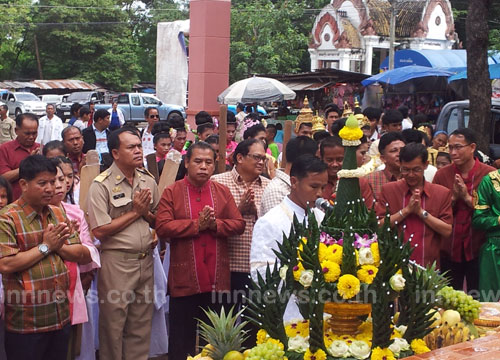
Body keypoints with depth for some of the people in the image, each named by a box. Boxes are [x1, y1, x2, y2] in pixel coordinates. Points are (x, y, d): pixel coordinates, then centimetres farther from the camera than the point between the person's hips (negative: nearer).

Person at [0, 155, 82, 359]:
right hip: (26, 322, -6)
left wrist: (57, 245, -12)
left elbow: (77, 253, 8)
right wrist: (45, 247, -15)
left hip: (61, 317, 6)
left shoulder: (58, 214, 10)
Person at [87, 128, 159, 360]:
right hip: (116, 262, -5)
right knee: (114, 325, 4)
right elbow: (99, 230, -15)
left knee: (141, 326, 12)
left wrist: (145, 212, -6)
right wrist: (135, 212, -11)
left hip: (145, 260, 5)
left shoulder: (148, 181, 8)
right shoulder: (102, 185, -9)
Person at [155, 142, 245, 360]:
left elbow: (239, 225, 2)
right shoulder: (172, 192, -2)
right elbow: (162, 228, -13)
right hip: (184, 278, -3)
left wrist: (215, 224, -15)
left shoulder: (223, 191, 8)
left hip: (217, 278, 3)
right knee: (181, 338, 8)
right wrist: (197, 224, -17)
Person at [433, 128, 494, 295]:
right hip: (449, 249, 2)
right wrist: (453, 197, -13)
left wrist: (467, 197, -18)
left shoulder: (490, 174, -6)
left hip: (478, 249, -2)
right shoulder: (442, 175, 1)